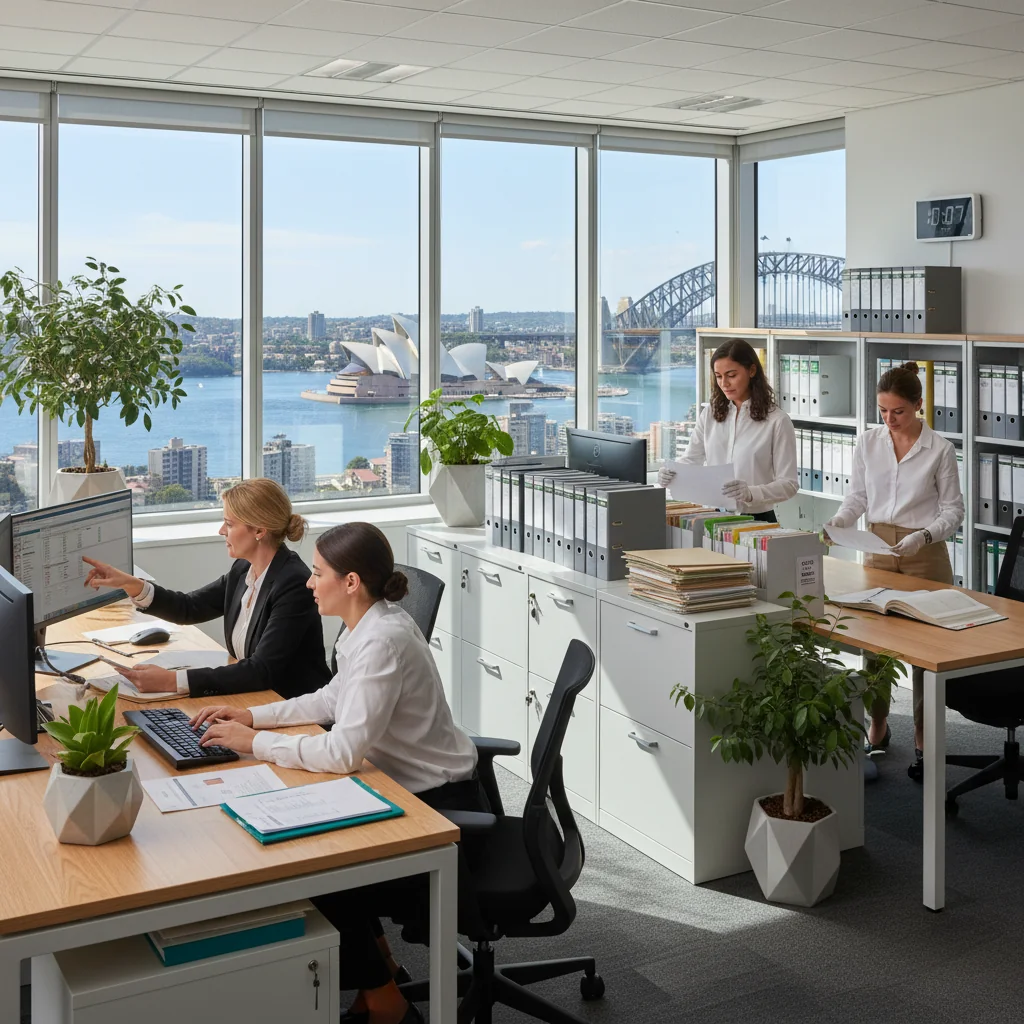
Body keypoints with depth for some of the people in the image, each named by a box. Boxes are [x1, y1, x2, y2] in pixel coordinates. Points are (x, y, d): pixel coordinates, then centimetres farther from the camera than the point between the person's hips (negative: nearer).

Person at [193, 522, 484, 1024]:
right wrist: (254, 715, 6)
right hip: (411, 790, 9)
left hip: (441, 808, -9)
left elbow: (343, 752, -31)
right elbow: (333, 700, 16)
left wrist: (254, 742, -20)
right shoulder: (369, 623, 2)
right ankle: (377, 967, 26)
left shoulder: (383, 641, -27)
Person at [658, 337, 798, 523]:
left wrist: (750, 494, -23)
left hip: (757, 520, -3)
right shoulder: (709, 414, 9)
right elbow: (691, 460, 9)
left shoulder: (777, 421, -4)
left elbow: (788, 484, -6)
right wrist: (670, 475, -13)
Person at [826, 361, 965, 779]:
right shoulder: (868, 442, 1)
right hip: (878, 549, 3)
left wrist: (925, 535, -20)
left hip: (924, 555, -3)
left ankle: (924, 741, 13)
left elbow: (953, 510, -3)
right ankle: (877, 729, 25)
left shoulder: (940, 450, -8)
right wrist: (837, 522, -10)